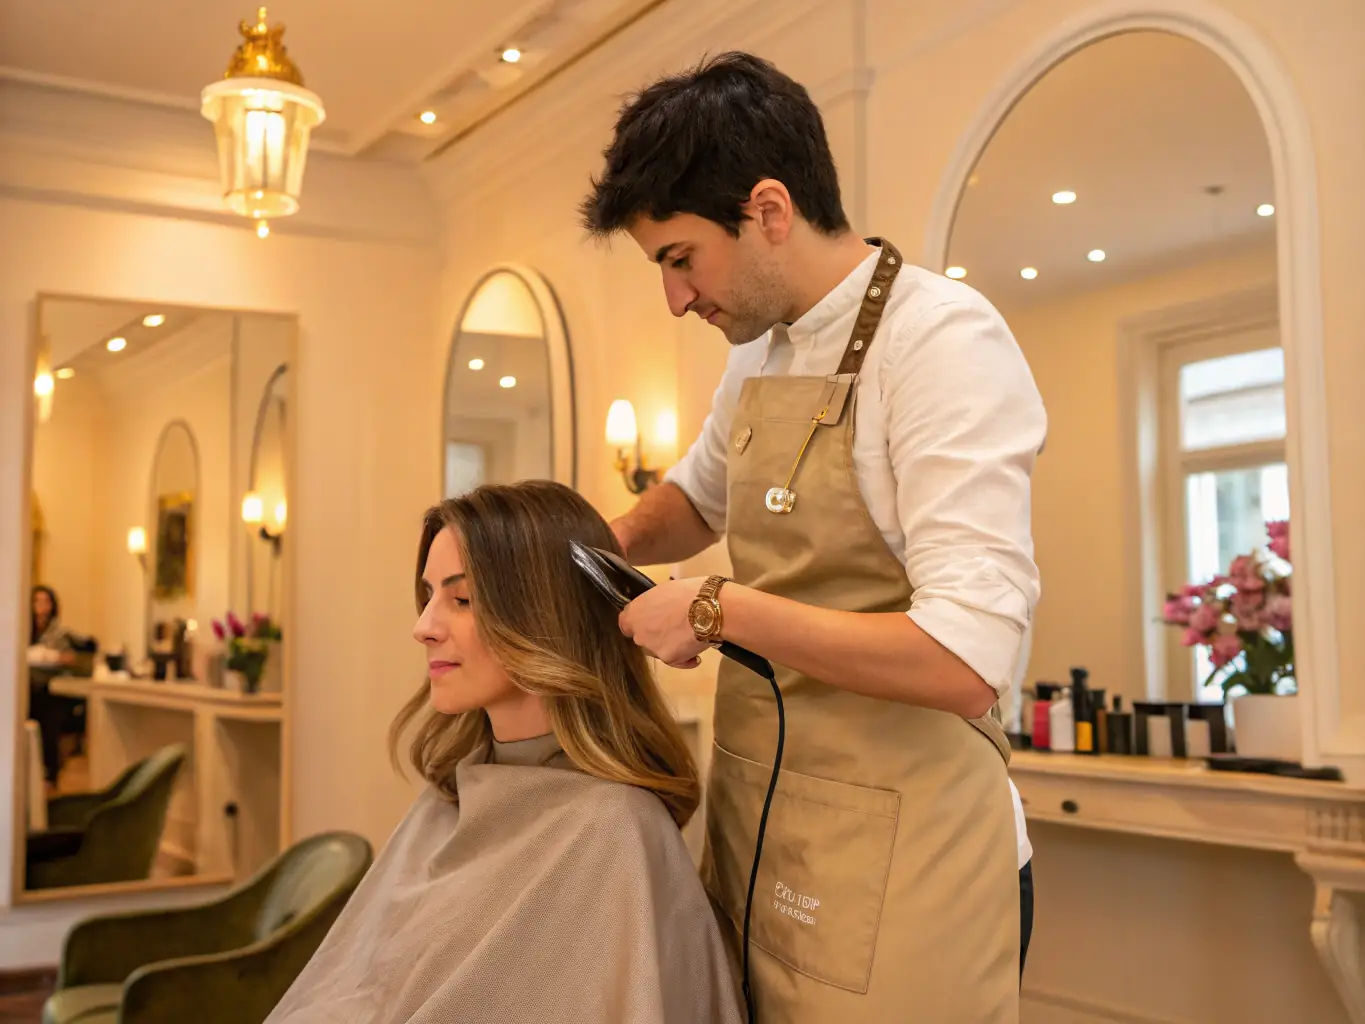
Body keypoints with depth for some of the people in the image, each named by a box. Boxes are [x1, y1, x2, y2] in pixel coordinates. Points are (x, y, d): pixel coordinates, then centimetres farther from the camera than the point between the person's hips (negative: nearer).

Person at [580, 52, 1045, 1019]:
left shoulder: (944, 340, -17)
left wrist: (718, 607, -18)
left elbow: (965, 664, -25)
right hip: (754, 827, 7)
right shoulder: (760, 352, 8)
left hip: (896, 859, -7)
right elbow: (698, 497, 28)